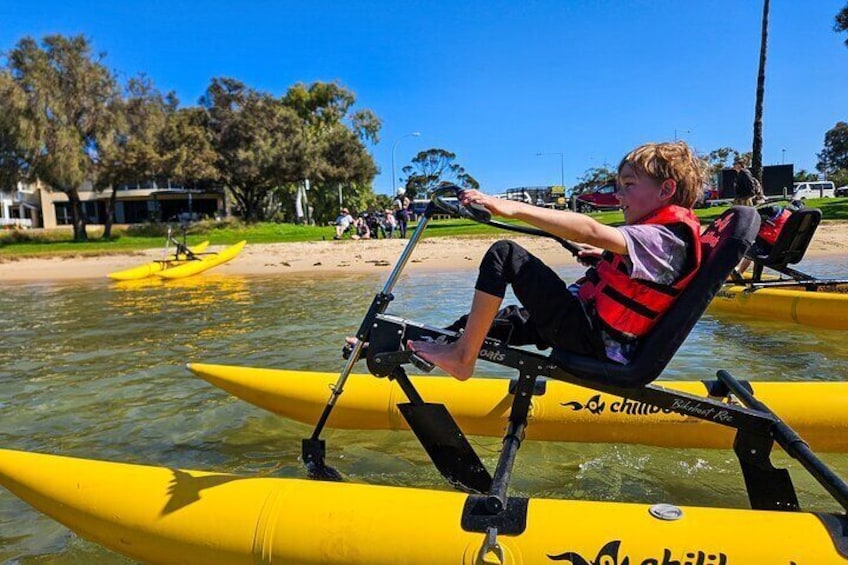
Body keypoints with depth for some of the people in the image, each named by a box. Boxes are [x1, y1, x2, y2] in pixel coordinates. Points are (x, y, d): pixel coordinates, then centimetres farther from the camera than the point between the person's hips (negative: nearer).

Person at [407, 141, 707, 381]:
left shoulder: (663, 238, -18)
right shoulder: (670, 235, 12)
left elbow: (589, 231, -33)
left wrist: (514, 208, -37)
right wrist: (606, 257, 25)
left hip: (589, 336, -11)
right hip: (598, 332, 11)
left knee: (506, 254, -16)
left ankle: (462, 357, -14)